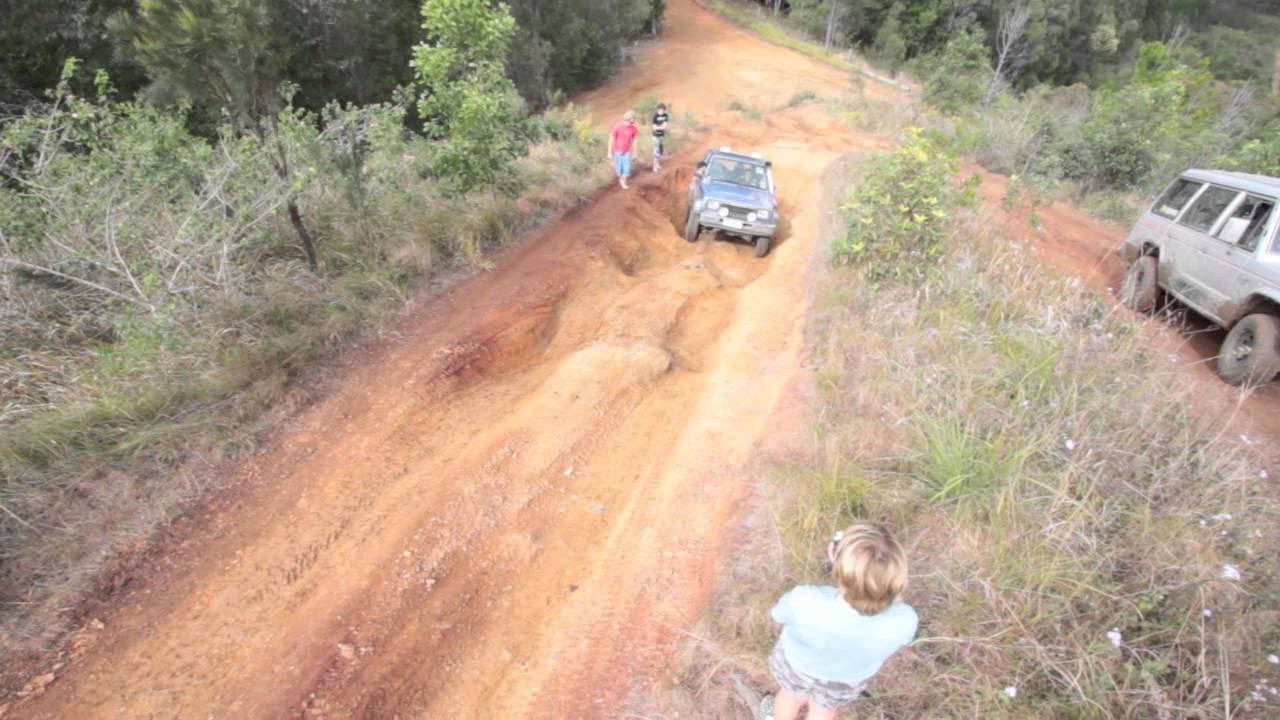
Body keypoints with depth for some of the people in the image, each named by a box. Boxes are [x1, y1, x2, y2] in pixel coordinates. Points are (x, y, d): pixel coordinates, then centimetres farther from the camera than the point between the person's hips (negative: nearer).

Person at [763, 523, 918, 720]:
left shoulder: (804, 604, -44)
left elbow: (777, 616, -19)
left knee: (792, 694, 33)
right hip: (848, 678, 2)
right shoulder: (903, 622, -39)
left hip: (798, 663, -1)